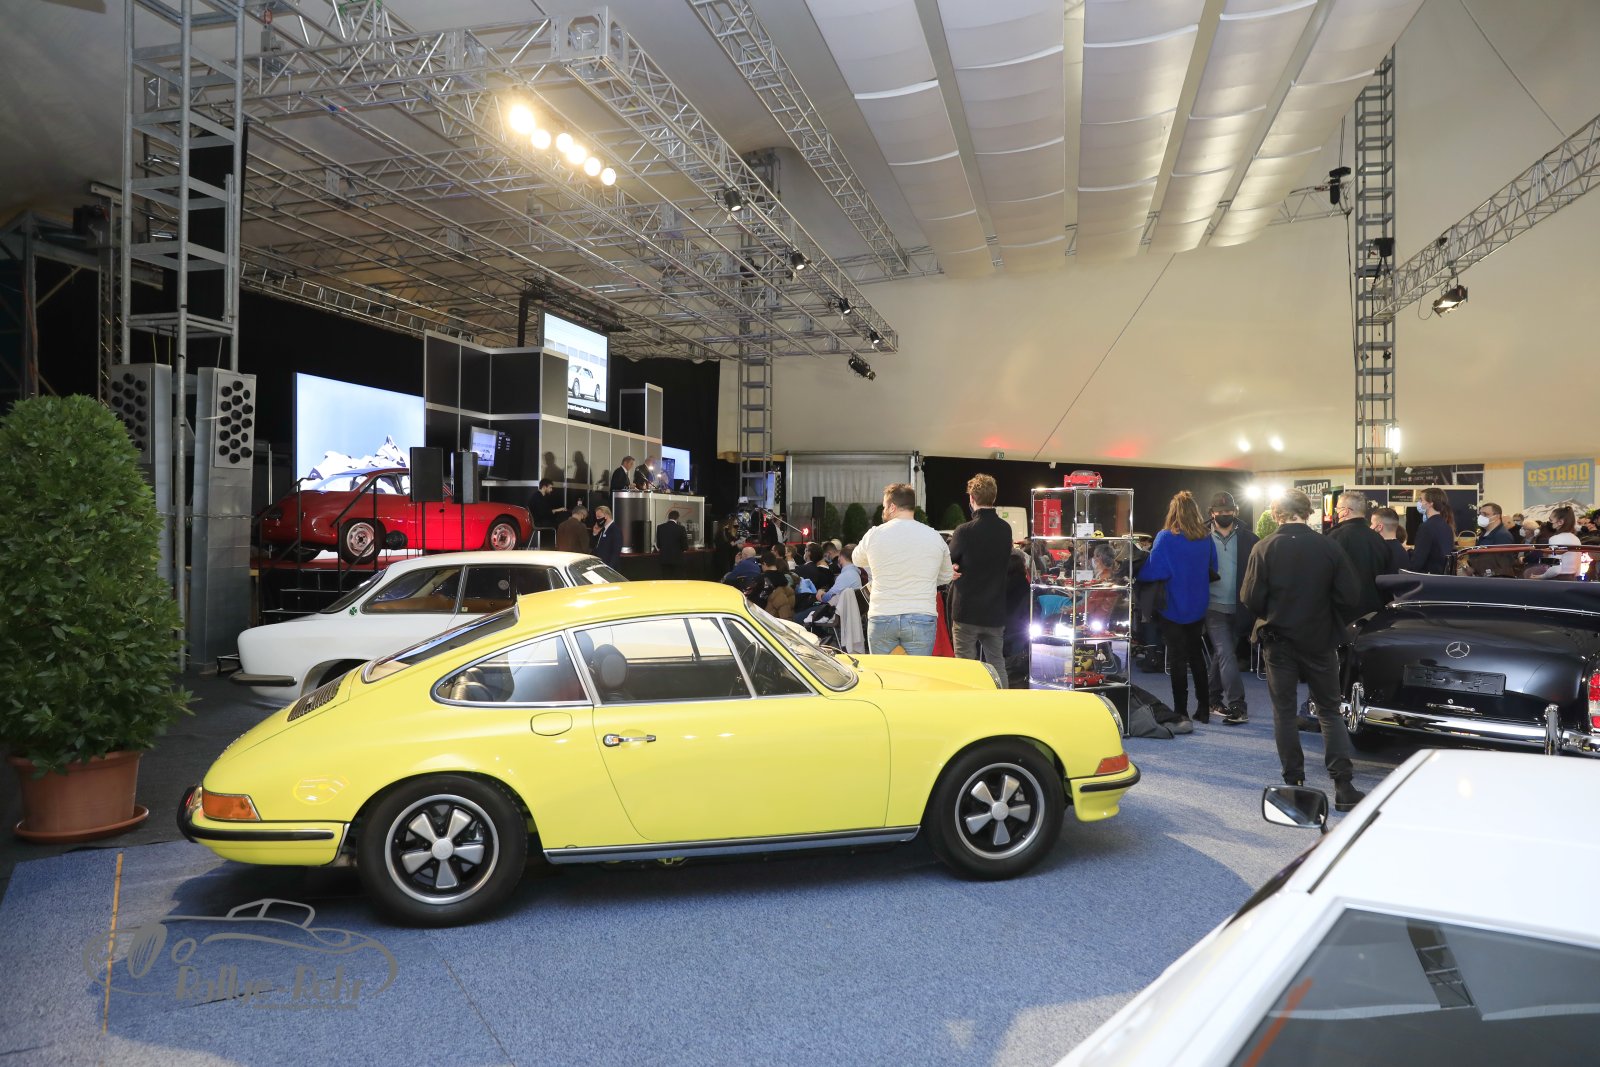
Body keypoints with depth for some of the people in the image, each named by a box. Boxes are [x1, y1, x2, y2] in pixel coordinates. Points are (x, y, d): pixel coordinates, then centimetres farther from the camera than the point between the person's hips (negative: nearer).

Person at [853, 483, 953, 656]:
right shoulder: (934, 537, 1)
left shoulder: (874, 535, -2)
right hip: (922, 619, 0)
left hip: (881, 618, 0)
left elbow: (857, 560, 19)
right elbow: (946, 577, 15)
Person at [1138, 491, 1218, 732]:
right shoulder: (1206, 539, -1)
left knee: (1177, 660, 1)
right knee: (1196, 655, 19)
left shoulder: (1166, 538, -18)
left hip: (1173, 608, -5)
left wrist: (1137, 576, -4)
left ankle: (1182, 716, -1)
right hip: (1198, 607, 5)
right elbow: (1212, 570, 11)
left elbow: (1151, 572, -23)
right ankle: (1203, 709, 28)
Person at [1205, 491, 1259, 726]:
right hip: (1214, 607, -2)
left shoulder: (1248, 539, 1)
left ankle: (1213, 699, 29)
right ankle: (1237, 707, -6)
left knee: (1221, 654, 15)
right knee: (1226, 655, -9)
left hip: (1238, 608, 2)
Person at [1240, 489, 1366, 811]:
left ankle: (1294, 782, 15)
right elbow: (1350, 598, -7)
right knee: (1330, 711, 11)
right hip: (1319, 640, 1)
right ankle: (1343, 786, 5)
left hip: (1278, 641, -1)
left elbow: (1251, 599, -12)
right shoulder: (1329, 548, -8)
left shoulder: (1264, 549, -11)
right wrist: (1333, 625, 12)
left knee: (1284, 712, 11)